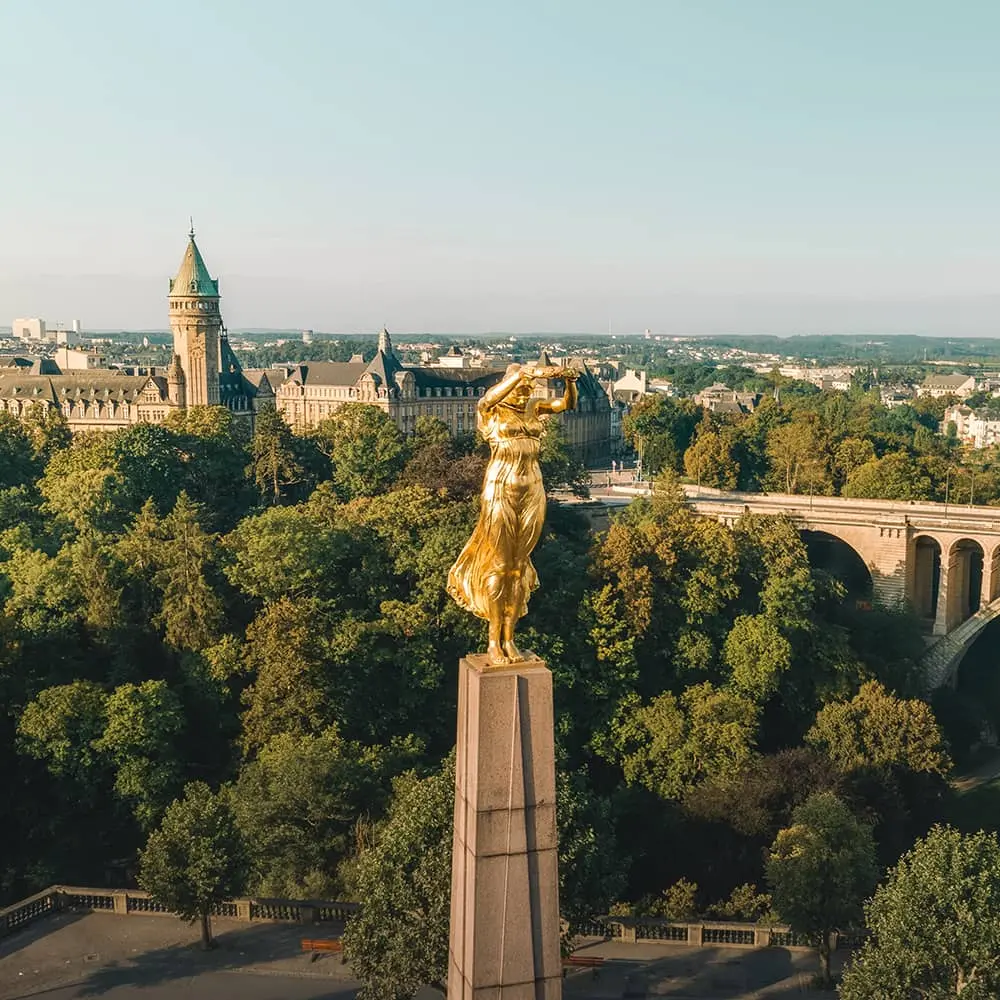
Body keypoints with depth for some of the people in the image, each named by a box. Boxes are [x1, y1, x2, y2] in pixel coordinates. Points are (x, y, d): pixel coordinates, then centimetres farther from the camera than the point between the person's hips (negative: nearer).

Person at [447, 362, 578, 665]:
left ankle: (509, 639, 16)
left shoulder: (533, 408, 11)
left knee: (519, 566, 8)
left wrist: (570, 381, -22)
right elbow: (490, 396, -26)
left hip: (532, 492, 5)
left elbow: (568, 403, -1)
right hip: (501, 490, -5)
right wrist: (525, 371, -38)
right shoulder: (490, 410, -3)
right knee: (499, 565, -1)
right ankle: (494, 642, 8)